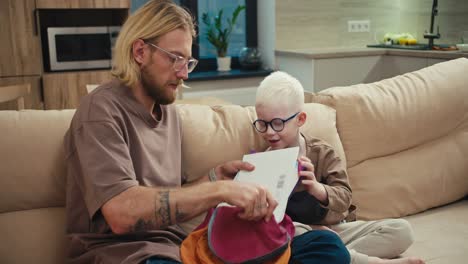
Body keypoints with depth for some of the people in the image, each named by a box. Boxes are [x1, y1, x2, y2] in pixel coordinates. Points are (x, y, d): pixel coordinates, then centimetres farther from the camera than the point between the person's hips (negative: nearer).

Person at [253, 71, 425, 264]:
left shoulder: (322, 152, -2)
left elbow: (344, 199, -15)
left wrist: (317, 189, -35)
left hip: (337, 228, 2)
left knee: (402, 230, -10)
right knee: (292, 232, -37)